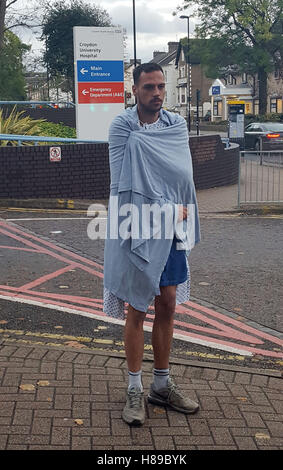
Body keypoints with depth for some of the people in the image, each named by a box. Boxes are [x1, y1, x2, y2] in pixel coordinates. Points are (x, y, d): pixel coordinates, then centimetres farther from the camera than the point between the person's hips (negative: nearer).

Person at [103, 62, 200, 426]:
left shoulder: (177, 125, 7)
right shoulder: (122, 127, -6)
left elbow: (181, 171, -3)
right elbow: (126, 184, -13)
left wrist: (177, 209, -18)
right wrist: (167, 208, -14)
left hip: (170, 229, 5)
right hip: (137, 230, -4)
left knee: (167, 304, 10)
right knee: (137, 309, 2)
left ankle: (162, 384, 23)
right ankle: (135, 390, 14)